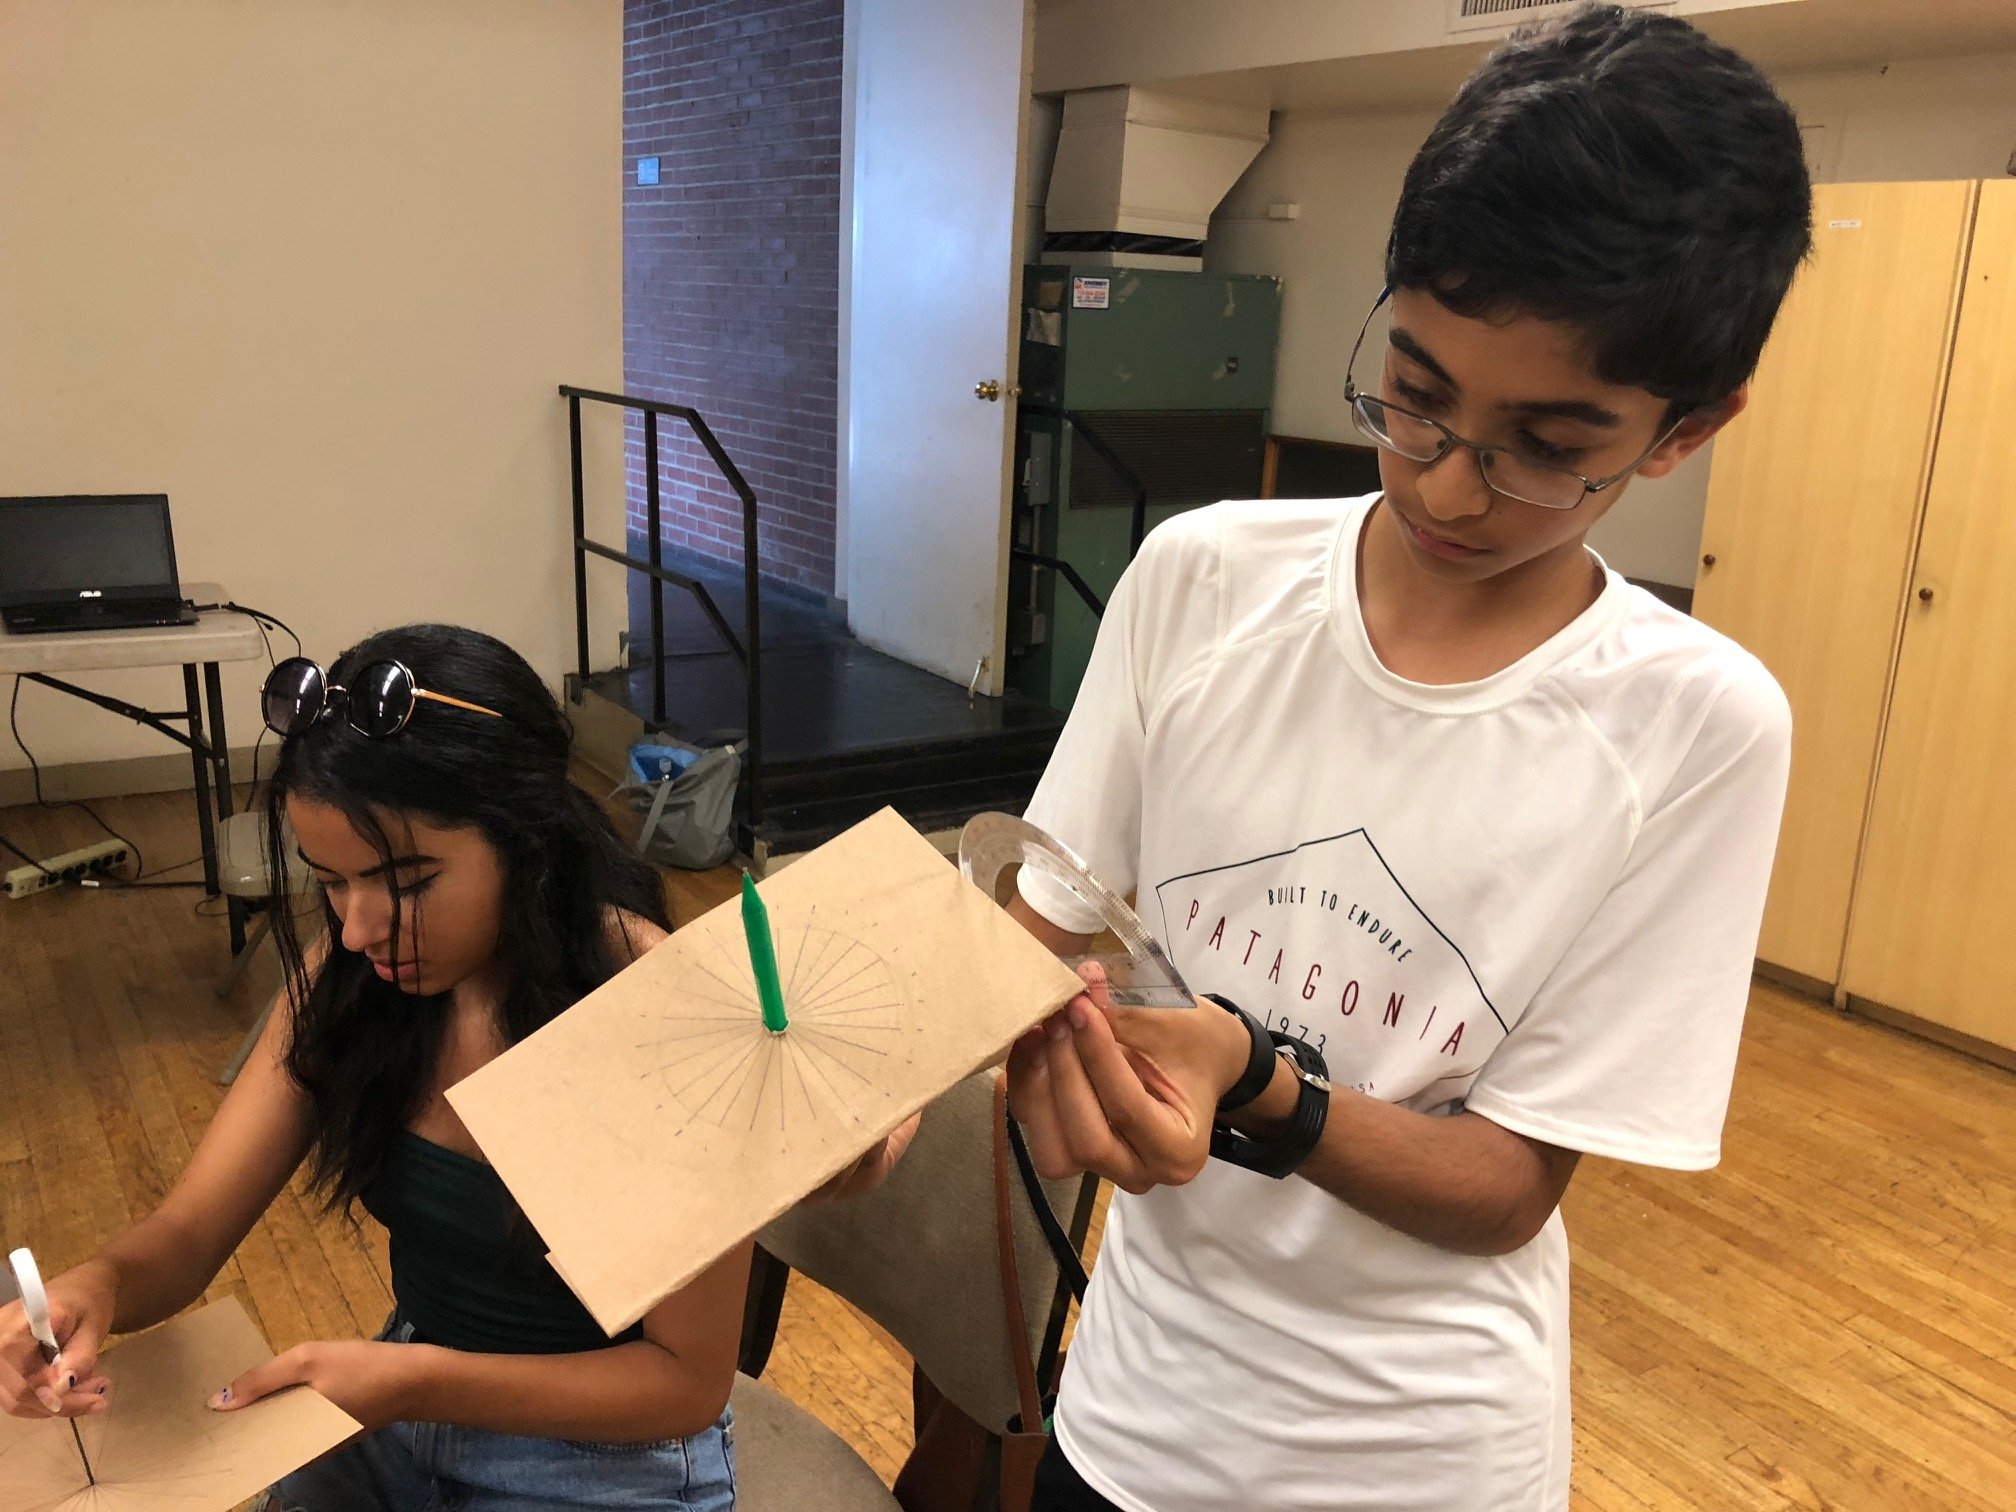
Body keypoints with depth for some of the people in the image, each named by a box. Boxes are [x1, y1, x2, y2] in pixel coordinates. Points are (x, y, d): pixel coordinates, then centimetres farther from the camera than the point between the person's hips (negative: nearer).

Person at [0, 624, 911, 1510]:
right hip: (398, 1417, 5)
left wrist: (419, 1381, -30)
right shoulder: (342, 983, -9)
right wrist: (95, 1289, -28)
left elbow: (689, 1379, -21)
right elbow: (186, 1234, -6)